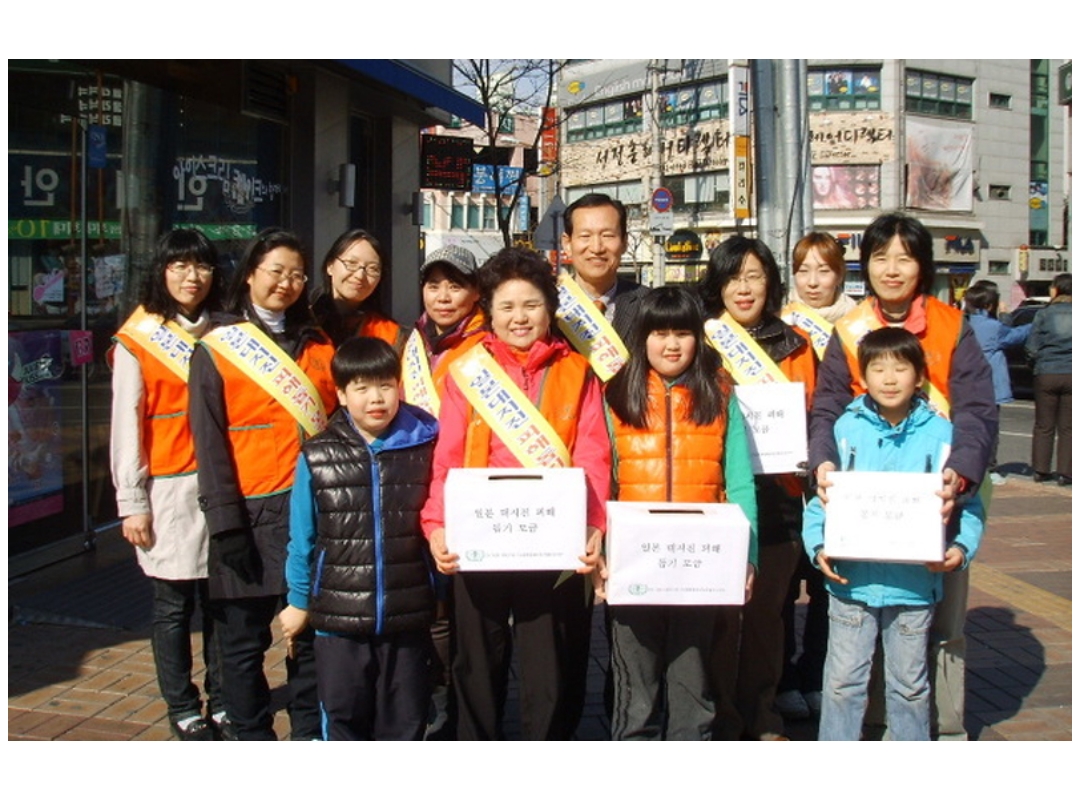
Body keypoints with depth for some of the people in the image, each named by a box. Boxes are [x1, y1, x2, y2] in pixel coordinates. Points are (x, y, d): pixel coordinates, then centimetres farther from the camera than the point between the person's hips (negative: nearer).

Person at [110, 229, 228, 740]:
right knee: (173, 607, 5)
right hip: (168, 491, -3)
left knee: (220, 602, 8)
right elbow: (127, 425, -3)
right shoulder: (137, 339, -1)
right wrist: (132, 503, -7)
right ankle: (183, 710, 18)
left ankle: (223, 703, 20)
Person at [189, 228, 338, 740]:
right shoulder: (216, 349, 1)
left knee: (311, 632, 9)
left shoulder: (319, 346, 12)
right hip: (252, 514, -3)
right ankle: (252, 736, 20)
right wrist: (225, 524, -10)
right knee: (245, 637, 6)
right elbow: (210, 443, -4)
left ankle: (310, 731, 23)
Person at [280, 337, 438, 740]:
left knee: (405, 719, 14)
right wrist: (298, 601, 9)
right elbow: (302, 539, 4)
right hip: (339, 619, 0)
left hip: (407, 616, 1)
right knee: (343, 715, 12)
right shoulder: (317, 457, -4)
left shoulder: (423, 447, -3)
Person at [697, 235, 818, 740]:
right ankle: (720, 718, 14)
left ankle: (761, 715, 25)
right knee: (720, 612, 0)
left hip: (778, 495, 3)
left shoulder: (795, 346, 11)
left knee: (767, 610, 10)